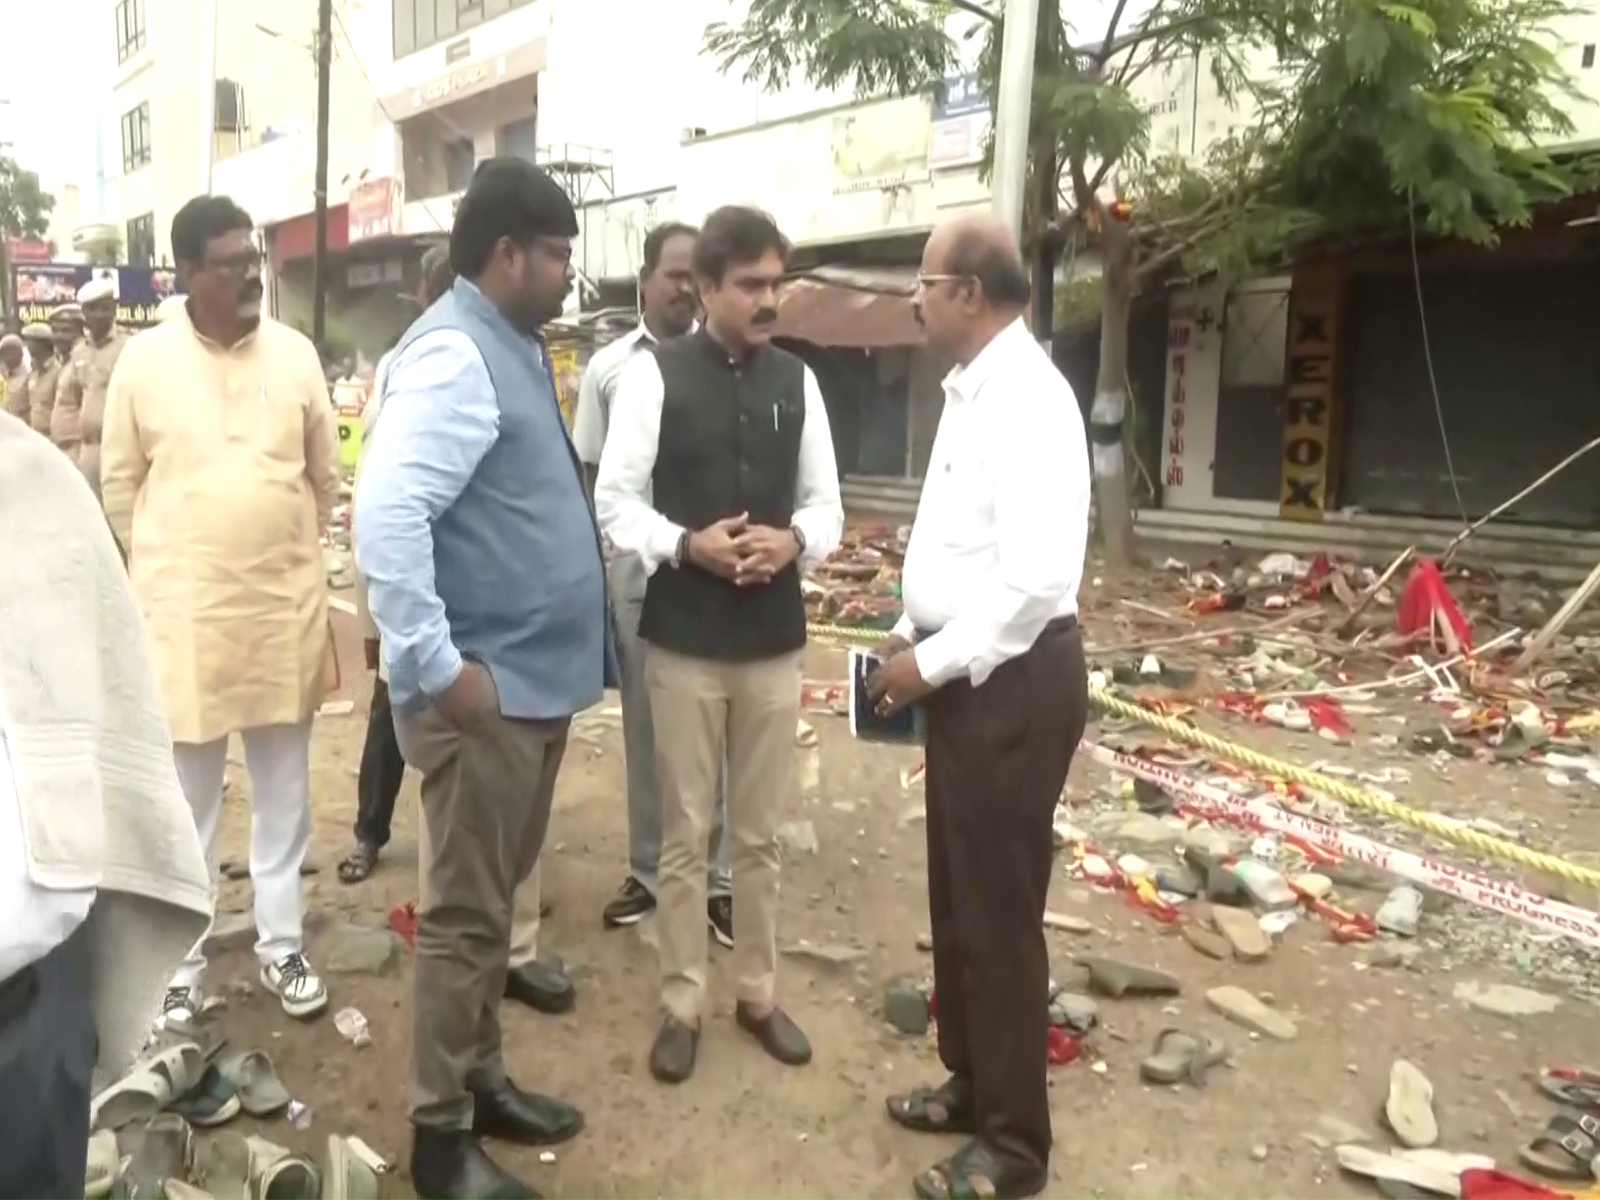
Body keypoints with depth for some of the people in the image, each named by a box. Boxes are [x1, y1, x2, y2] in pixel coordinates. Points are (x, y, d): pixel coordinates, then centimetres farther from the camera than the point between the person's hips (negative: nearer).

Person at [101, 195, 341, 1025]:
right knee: (186, 798, 10)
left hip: (286, 605, 2)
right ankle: (178, 962, 26)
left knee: (284, 792, 13)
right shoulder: (144, 359, -4)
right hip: (183, 610, -2)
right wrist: (165, 566, 10)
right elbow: (119, 483, 5)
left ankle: (281, 945, 28)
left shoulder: (295, 354, 1)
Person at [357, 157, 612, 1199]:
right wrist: (440, 666, -23)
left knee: (495, 901, 20)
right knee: (467, 914, 4)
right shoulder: (456, 355, -17)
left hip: (538, 677, 9)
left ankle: (481, 1079, 37)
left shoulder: (517, 348, 14)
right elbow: (386, 515, -28)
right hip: (485, 689, -9)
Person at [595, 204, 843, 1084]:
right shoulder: (653, 375, -5)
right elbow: (614, 502, -6)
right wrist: (686, 544, -22)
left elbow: (826, 502, 8)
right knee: (685, 834, 9)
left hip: (775, 641, 3)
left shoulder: (797, 380, 6)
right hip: (683, 641, -3)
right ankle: (682, 1004, 26)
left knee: (761, 834, 15)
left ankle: (759, 994, 32)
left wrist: (794, 540, -13)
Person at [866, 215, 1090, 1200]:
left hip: (1012, 679, -10)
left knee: (999, 910, 3)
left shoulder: (1027, 399, -19)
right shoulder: (973, 390, 12)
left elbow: (1037, 576, -26)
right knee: (958, 896, 20)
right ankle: (972, 1084, 39)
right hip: (966, 673, 10)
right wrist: (913, 634, 11)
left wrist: (933, 661, -18)